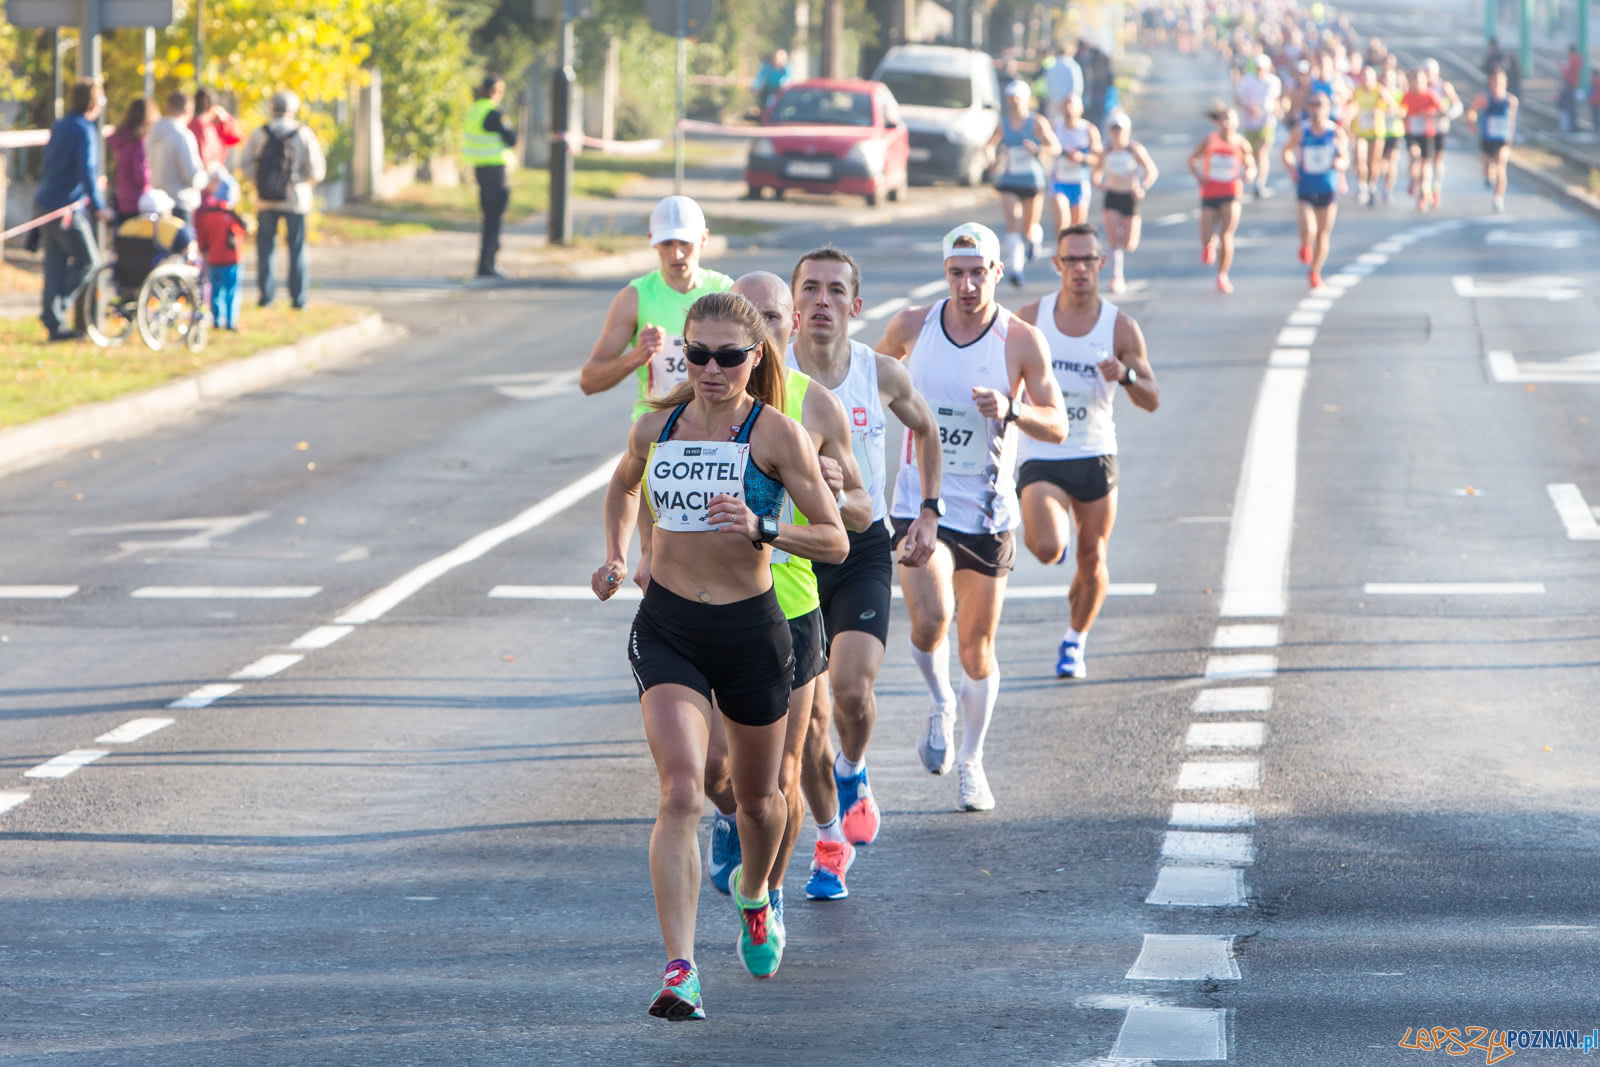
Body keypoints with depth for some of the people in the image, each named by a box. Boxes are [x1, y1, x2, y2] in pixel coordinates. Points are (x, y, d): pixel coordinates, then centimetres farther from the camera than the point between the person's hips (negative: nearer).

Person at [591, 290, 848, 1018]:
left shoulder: (777, 434, -10)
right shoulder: (656, 427, 1)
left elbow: (836, 541, -11)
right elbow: (623, 487, 25)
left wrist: (762, 528, -26)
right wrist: (615, 556, 9)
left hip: (751, 630, -1)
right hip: (667, 626, 1)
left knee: (757, 796, 18)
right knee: (681, 791, -19)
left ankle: (754, 896, 52)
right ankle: (679, 969, -25)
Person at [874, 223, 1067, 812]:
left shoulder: (1022, 341, -8)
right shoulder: (912, 326, -2)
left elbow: (1058, 426, -10)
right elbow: (875, 368, 20)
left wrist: (1012, 410, -28)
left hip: (987, 514, 0)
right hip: (919, 504, 0)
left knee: (977, 646, 7)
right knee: (929, 622, -23)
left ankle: (970, 760, 28)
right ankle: (940, 704, 8)